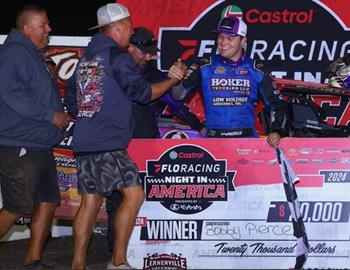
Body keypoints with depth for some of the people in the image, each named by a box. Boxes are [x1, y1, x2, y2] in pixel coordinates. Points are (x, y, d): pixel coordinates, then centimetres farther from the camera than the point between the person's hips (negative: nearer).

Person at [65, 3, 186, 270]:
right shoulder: (117, 56, -7)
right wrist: (174, 79, 7)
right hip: (108, 145, -8)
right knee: (134, 193, -6)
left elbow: (72, 102, 22)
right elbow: (143, 92, -3)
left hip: (83, 143, 9)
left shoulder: (86, 58, 17)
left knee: (91, 200, 9)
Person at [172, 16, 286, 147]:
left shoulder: (255, 71, 6)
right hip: (213, 139, -1)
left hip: (247, 137, 1)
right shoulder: (205, 67, 3)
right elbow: (179, 94, -6)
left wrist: (276, 131, -4)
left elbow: (276, 103, 11)